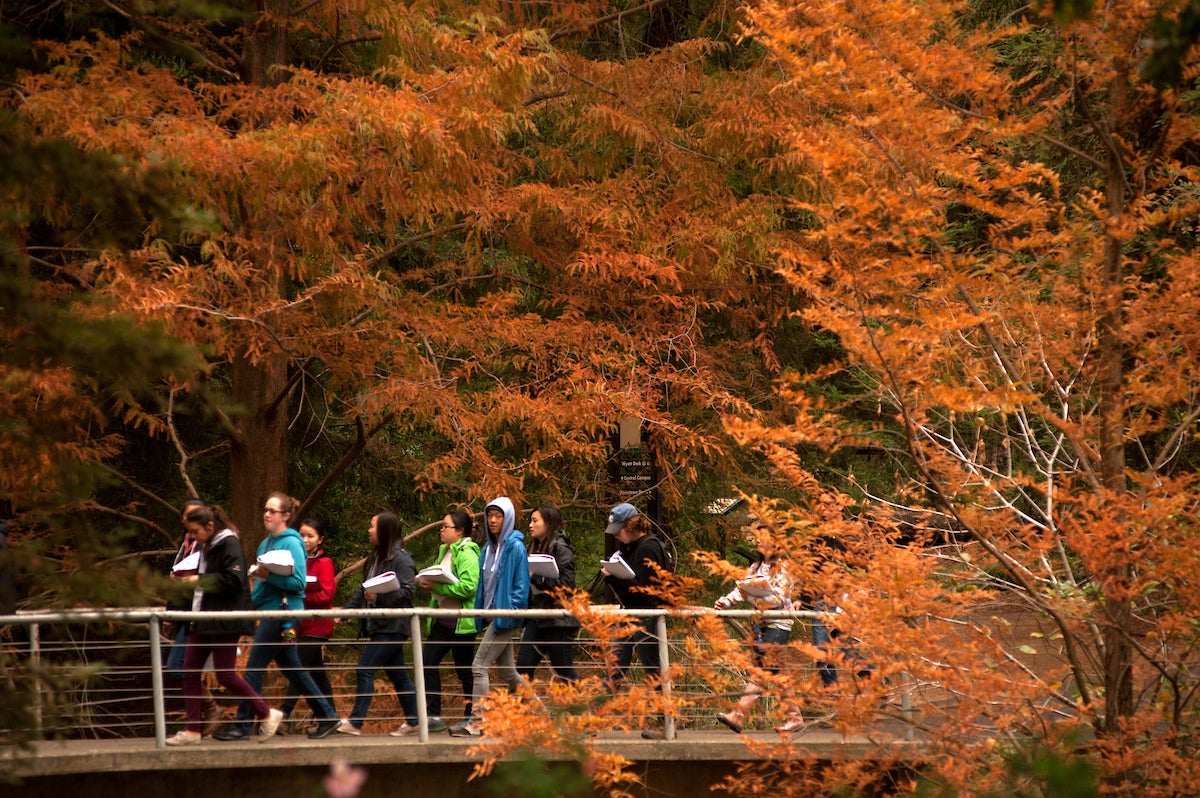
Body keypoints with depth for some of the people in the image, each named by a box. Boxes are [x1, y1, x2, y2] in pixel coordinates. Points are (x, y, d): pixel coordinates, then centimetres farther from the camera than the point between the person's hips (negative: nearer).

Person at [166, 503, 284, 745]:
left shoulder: (229, 545, -12)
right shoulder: (206, 547, 17)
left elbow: (234, 580, -22)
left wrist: (200, 580, -18)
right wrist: (188, 581, 10)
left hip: (224, 622, -10)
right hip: (203, 621, 10)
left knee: (225, 675, -7)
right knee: (189, 673, 3)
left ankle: (266, 714, 8)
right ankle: (193, 730, 6)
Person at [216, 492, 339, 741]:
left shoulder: (291, 543, -10)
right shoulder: (266, 543, 15)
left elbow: (298, 582, -16)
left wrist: (269, 576, -25)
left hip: (282, 609, -9)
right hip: (268, 608, 9)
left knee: (254, 668, -9)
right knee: (292, 669, 13)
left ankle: (241, 726, -6)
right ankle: (326, 715, 19)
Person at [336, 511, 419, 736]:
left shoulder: (400, 558, -11)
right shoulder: (376, 557, 17)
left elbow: (406, 592, -19)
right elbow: (364, 590, 21)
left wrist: (379, 597, -30)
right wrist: (345, 611, 13)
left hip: (392, 626, -9)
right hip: (379, 625, 9)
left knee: (365, 669, -12)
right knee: (397, 675, 11)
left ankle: (355, 722, -11)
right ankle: (413, 721, 16)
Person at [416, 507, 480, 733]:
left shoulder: (467, 554, -13)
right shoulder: (444, 551, 16)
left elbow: (468, 587, -24)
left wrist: (436, 586, -23)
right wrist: (425, 582, 2)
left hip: (461, 622, -9)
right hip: (442, 620, 9)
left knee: (464, 669, 1)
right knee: (428, 663, -1)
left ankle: (471, 717, 12)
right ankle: (433, 716, 1)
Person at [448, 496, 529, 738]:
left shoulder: (515, 547, -9)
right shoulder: (488, 548, 15)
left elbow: (521, 584, -11)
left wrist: (511, 609, -18)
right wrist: (481, 612, 12)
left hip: (505, 616, -9)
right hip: (492, 616, 9)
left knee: (479, 666, -13)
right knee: (507, 671, 13)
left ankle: (476, 721, -13)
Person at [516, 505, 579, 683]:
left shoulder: (560, 548, -9)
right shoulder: (535, 547, 16)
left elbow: (566, 583, -18)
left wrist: (536, 577, -19)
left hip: (558, 620, -8)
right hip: (537, 618, 8)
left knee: (564, 669, -1)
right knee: (523, 665, 0)